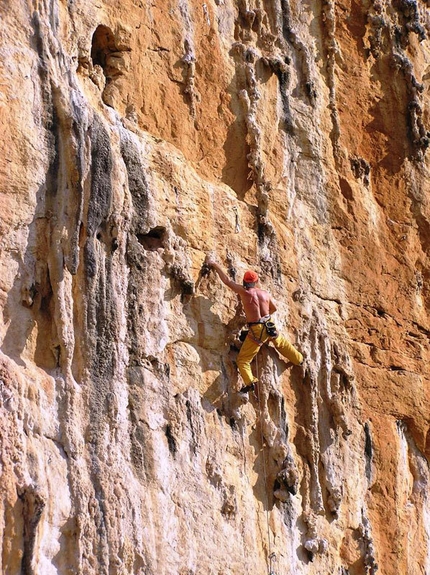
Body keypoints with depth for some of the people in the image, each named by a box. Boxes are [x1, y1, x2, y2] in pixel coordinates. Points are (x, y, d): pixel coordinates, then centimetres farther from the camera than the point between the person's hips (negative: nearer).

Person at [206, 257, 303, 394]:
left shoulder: (244, 292, -10)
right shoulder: (265, 293, 3)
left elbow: (226, 280, -4)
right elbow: (274, 308, 17)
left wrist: (214, 264, 5)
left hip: (256, 330, -5)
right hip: (269, 326, 5)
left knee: (243, 359, 0)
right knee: (282, 344, 32)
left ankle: (249, 381, -18)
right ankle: (299, 360, 50)